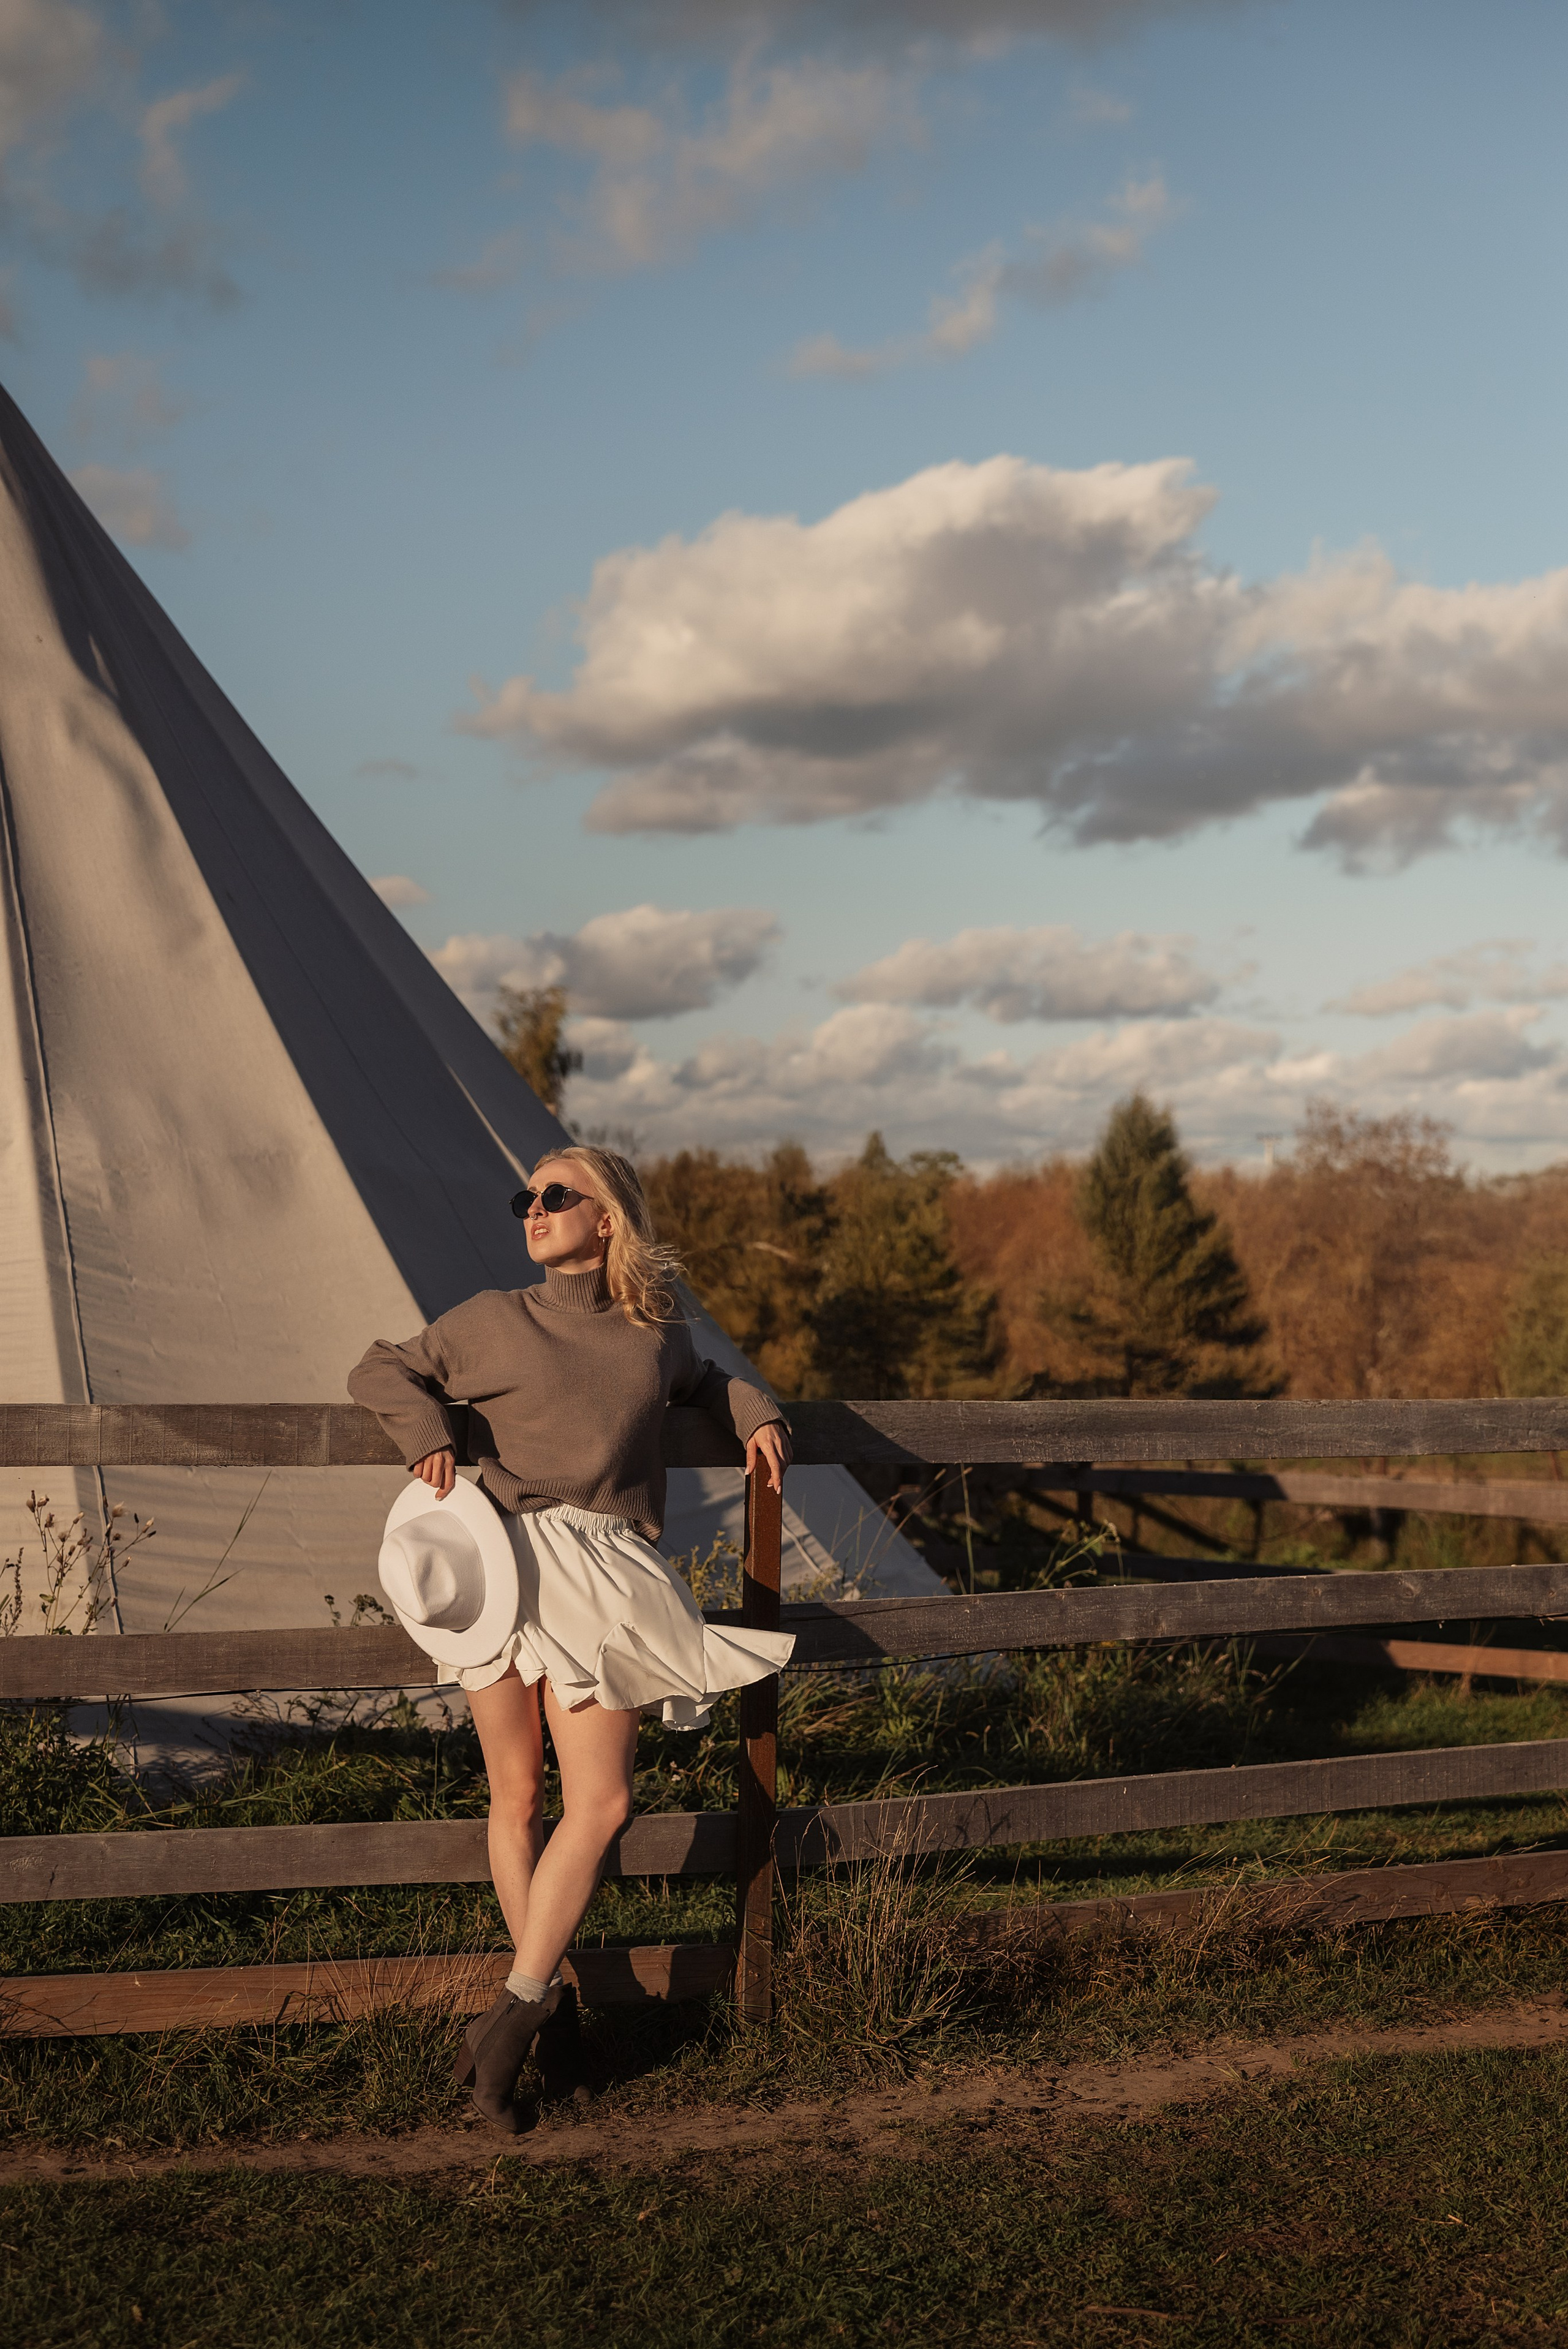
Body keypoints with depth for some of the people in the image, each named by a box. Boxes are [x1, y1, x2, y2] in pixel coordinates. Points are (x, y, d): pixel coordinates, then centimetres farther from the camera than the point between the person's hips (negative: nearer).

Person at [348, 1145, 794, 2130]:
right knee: (519, 1796, 3)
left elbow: (700, 1380, 37)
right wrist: (429, 1434, -2)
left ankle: (520, 2009, -2)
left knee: (600, 1801, -9)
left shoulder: (656, 1331, 15)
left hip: (606, 1580, 2)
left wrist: (757, 1415, 16)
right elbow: (382, 1371, 18)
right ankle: (536, 2002, 15)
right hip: (510, 1564, -1)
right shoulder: (493, 1322, 9)